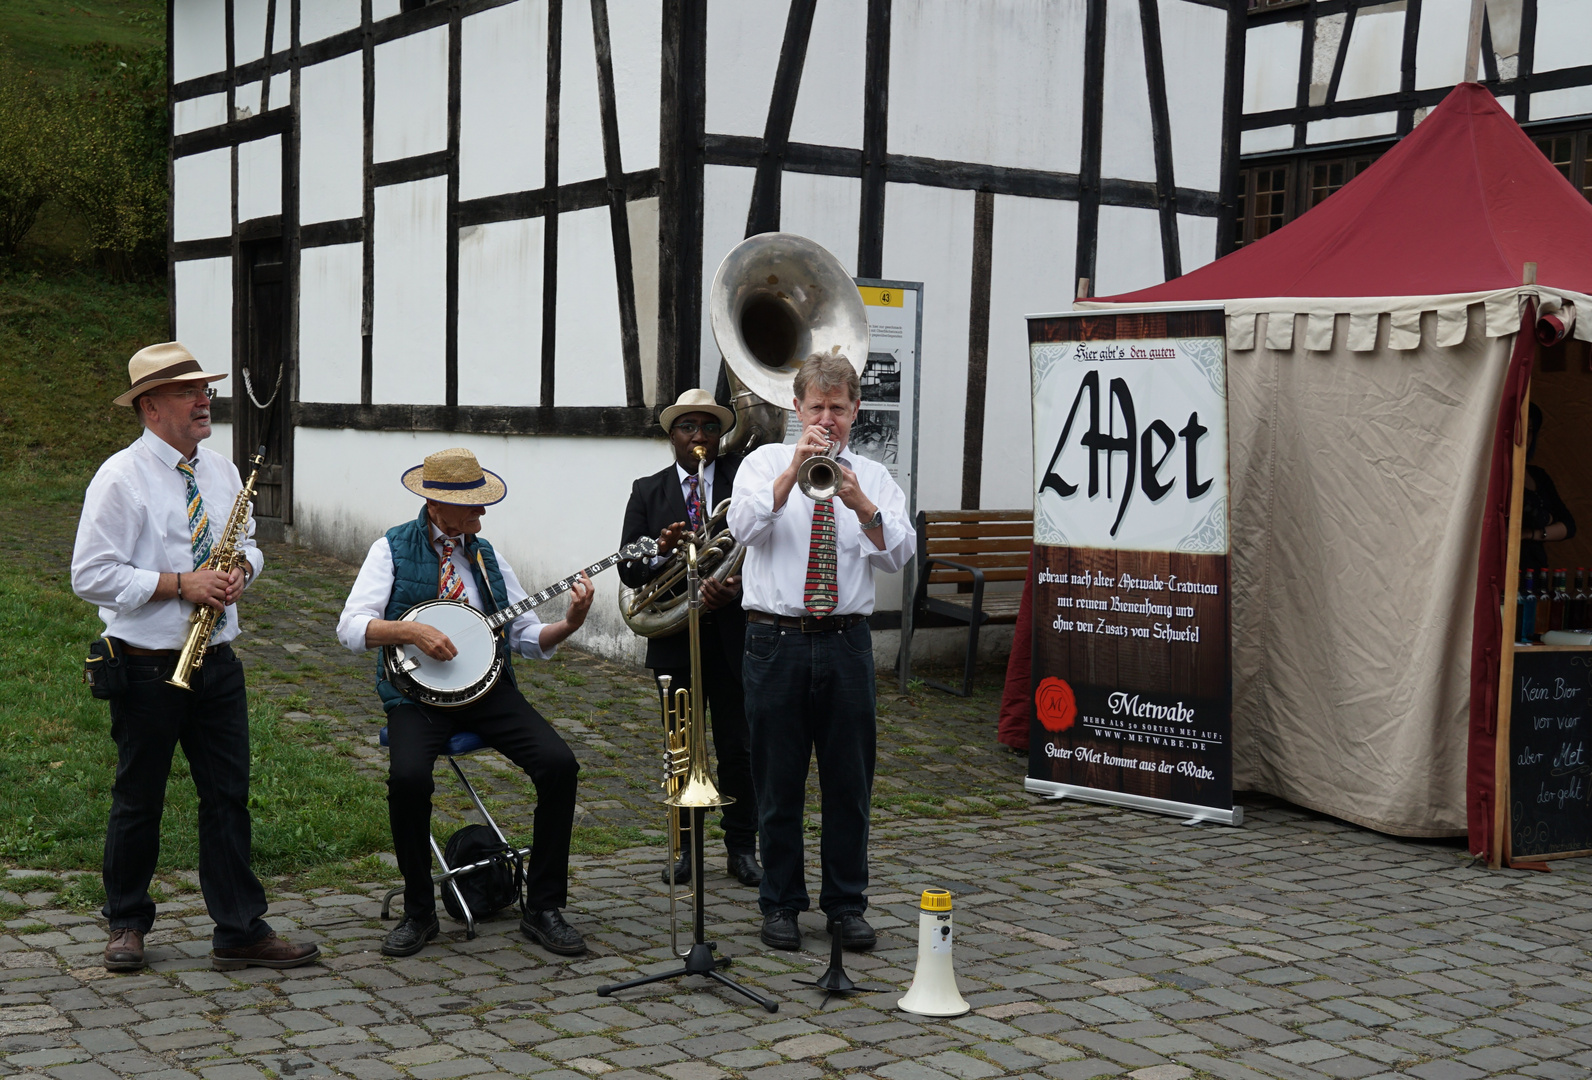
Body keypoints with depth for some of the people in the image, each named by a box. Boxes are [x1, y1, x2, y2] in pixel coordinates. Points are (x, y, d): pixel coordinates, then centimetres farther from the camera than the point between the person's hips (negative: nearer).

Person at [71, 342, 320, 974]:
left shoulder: (222, 473, 10)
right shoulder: (120, 479, -10)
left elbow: (248, 543, 21)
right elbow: (91, 576, -14)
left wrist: (242, 567, -3)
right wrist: (179, 584, -19)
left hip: (217, 661, 5)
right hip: (148, 670, -5)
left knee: (229, 795, 4)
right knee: (139, 799, 8)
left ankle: (240, 932, 10)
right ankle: (127, 925, 27)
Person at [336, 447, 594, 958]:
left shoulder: (486, 556, 14)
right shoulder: (393, 548, 2)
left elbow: (529, 637, 12)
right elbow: (351, 627, -7)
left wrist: (570, 623, -7)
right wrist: (412, 632, -21)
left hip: (487, 685, 4)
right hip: (418, 691, -3)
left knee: (558, 764, -19)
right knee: (408, 777, -32)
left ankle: (543, 908, -6)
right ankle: (419, 913, -9)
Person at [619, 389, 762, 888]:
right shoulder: (647, 492, 6)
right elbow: (628, 569, 1)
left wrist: (738, 585, -23)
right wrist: (660, 553, -20)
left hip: (734, 637, -1)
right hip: (674, 640, 2)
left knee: (739, 749, 4)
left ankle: (741, 848, 16)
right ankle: (684, 847, 21)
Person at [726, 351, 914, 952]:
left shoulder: (874, 479, 10)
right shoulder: (765, 463, 5)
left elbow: (900, 555, -6)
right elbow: (743, 527, -15)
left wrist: (862, 507, -23)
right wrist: (794, 472, -25)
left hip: (846, 643, 2)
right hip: (777, 641, -1)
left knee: (851, 782, 6)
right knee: (778, 782, 6)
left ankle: (846, 904, 20)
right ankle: (781, 904, 19)